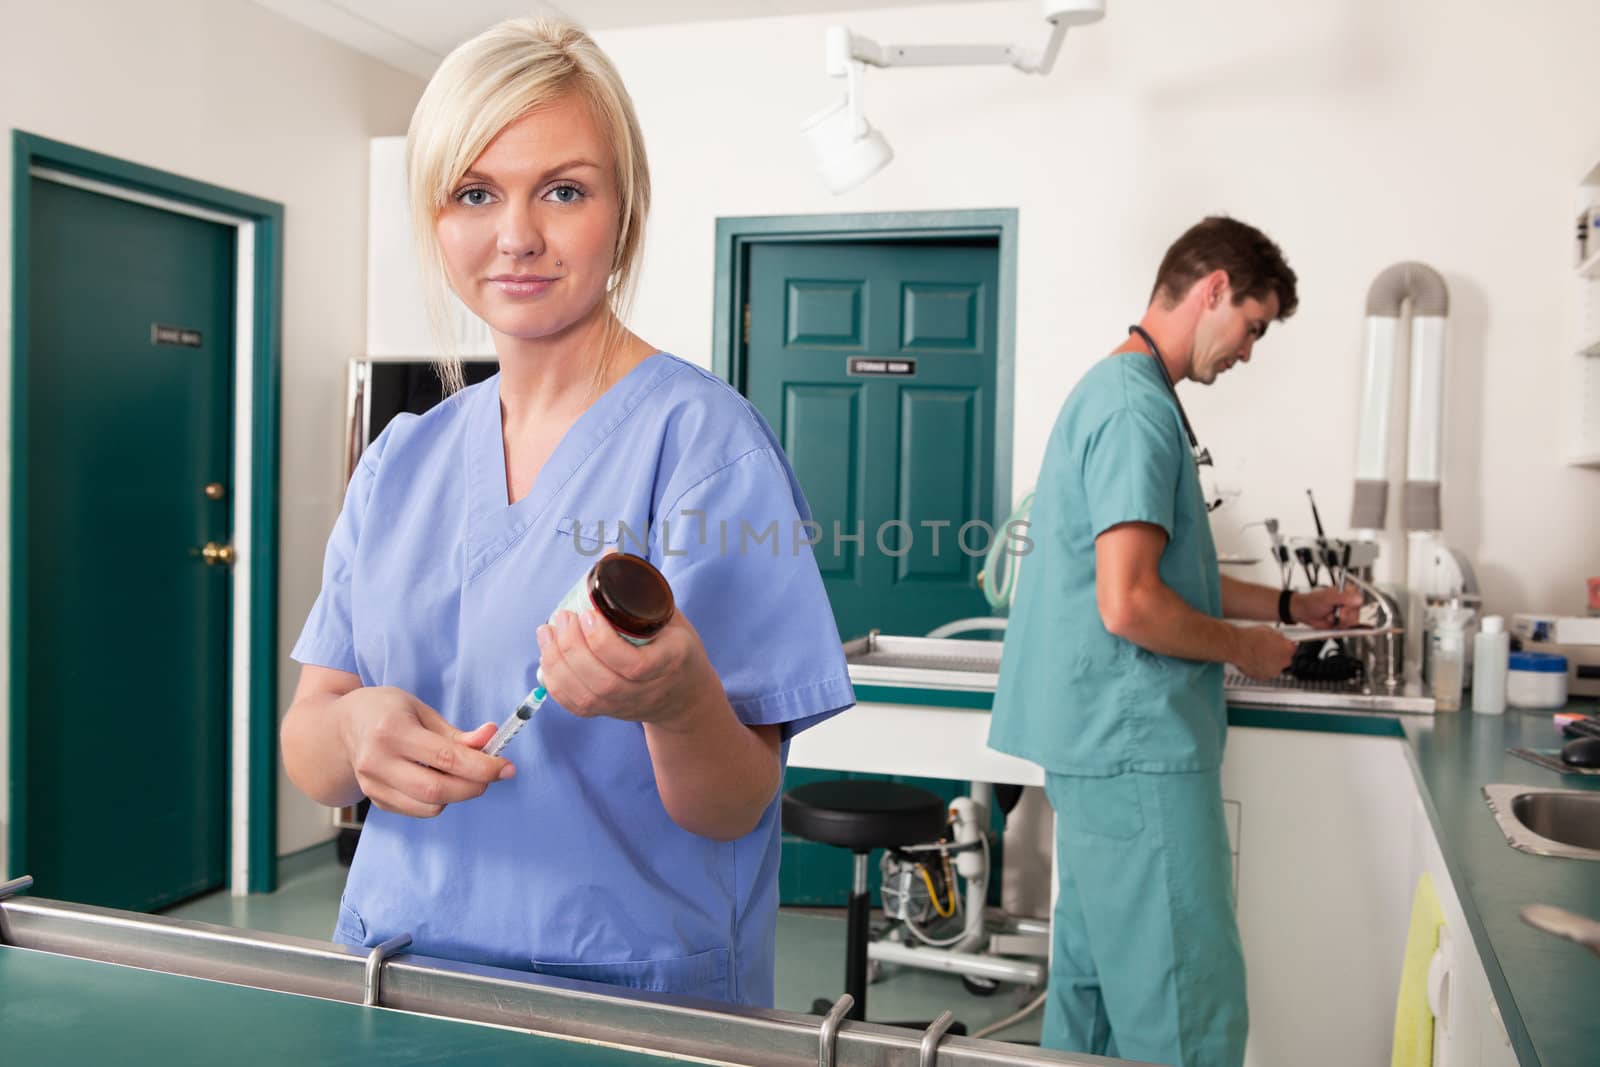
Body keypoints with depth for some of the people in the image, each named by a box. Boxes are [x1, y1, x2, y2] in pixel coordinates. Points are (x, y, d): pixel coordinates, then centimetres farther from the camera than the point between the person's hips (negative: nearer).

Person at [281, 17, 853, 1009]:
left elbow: (734, 808, -15)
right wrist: (356, 726, -19)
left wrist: (675, 701, -35)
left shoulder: (701, 436, -15)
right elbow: (307, 755, 2)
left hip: (627, 991, -5)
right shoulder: (403, 458, 2)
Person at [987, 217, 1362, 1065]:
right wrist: (1242, 647, -7)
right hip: (1138, 749, -11)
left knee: (1093, 976, 18)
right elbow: (1130, 605, -24)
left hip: (1100, 742, 11)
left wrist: (1289, 606, 22)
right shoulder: (1139, 409, -16)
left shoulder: (1115, 392, 17)